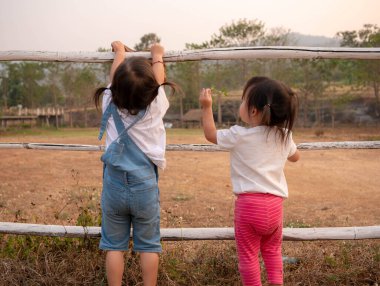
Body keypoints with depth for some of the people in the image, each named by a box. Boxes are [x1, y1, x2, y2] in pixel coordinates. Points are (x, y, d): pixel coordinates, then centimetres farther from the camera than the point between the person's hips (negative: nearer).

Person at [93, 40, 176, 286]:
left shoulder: (110, 102, -5)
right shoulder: (155, 105, -9)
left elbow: (115, 77, 14)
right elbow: (159, 81, 10)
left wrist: (120, 51, 31)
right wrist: (158, 56, 28)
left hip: (114, 185, 2)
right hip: (145, 187, -1)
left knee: (115, 245, 9)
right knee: (148, 245, 9)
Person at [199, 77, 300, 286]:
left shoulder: (239, 135, -10)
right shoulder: (284, 136, 2)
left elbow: (210, 134, 6)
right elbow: (295, 157, 22)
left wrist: (207, 107, 13)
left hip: (248, 204, -5)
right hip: (274, 204, 5)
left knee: (248, 255, 7)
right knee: (272, 250, 24)